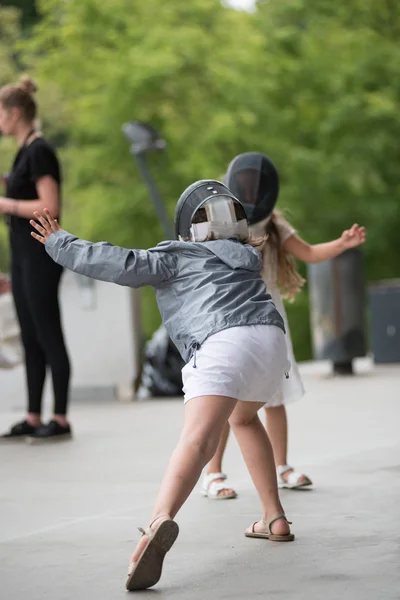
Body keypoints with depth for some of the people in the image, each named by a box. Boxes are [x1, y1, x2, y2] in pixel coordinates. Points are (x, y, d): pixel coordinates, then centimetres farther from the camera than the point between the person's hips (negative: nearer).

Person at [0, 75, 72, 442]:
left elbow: (50, 206, -22)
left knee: (48, 336, -4)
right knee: (31, 338, 11)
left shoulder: (39, 151, -15)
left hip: (40, 255, -10)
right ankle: (34, 418, 16)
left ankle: (60, 420, 1)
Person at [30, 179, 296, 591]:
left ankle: (160, 523, -50)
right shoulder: (245, 258, 34)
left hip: (223, 345, -6)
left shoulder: (176, 256, 19)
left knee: (198, 441, -24)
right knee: (243, 417, 35)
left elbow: (124, 265, 7)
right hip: (273, 341, 6)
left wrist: (60, 245, 16)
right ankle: (275, 519, 33)